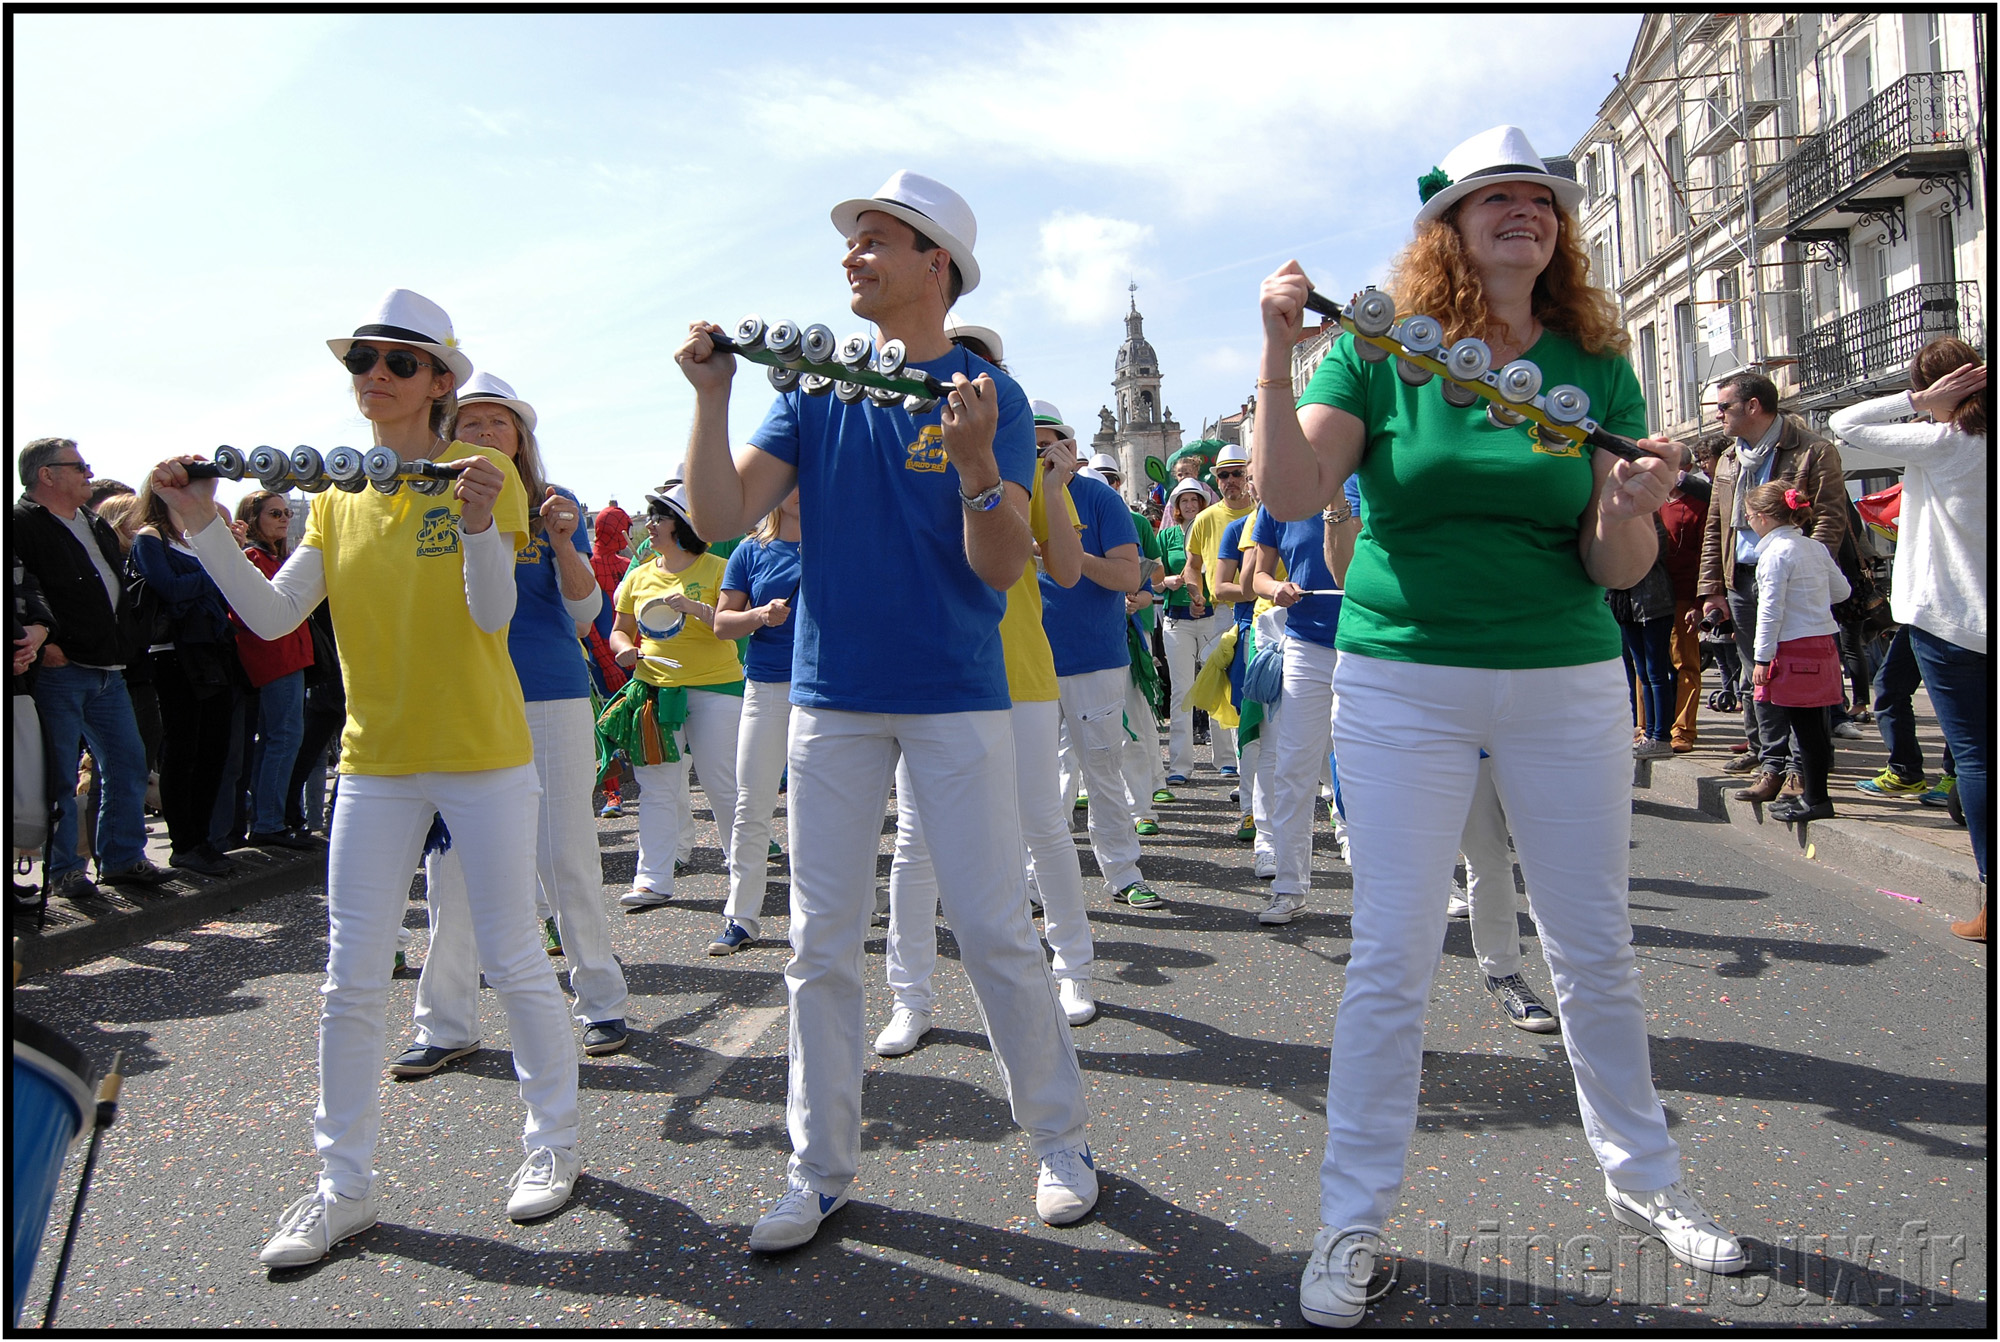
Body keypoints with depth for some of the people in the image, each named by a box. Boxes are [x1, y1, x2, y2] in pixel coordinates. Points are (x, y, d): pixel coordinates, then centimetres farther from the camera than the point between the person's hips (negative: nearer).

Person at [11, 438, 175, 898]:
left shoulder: (97, 525, 19)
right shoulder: (21, 525, -7)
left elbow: (122, 588, 28)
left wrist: (129, 642, 17)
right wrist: (43, 642, -23)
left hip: (108, 671, 8)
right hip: (57, 671, -8)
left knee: (127, 764, 9)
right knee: (60, 775, 0)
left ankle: (122, 858, 19)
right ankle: (62, 869, 11)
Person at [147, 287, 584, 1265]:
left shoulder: (483, 476, -5)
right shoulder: (336, 494, 9)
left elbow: (493, 613, -16)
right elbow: (273, 616, 2)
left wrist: (477, 525, -33)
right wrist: (202, 528, -9)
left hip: (482, 752, -4)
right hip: (375, 760, 5)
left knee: (513, 963, 5)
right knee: (351, 980, 6)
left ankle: (554, 1139, 24)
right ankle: (344, 1185, 19)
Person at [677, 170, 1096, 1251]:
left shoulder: (988, 394, -3)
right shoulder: (814, 387, 7)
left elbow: (1002, 567, -12)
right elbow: (721, 517, -2)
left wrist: (976, 460, -28)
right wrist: (712, 396, -12)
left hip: (955, 695, -3)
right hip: (830, 694, 3)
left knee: (996, 930, 1)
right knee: (821, 942, 7)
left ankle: (1059, 1139, 21)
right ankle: (820, 1169, 20)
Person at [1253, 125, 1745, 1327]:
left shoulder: (1597, 369, 3)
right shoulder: (1379, 353, -2)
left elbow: (1615, 569, -1)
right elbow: (1291, 497, -15)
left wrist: (1632, 509, -22)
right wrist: (1279, 359, -24)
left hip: (1568, 682, 3)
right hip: (1404, 680, -2)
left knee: (1596, 947, 13)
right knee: (1392, 955, 0)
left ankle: (1643, 1176, 36)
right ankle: (1354, 1221, 15)